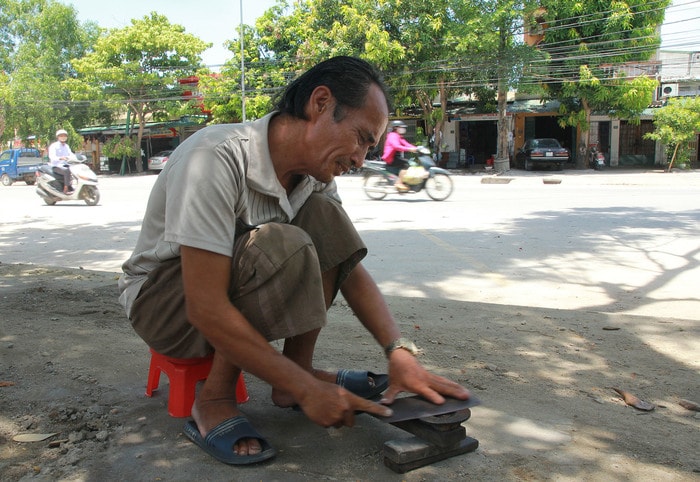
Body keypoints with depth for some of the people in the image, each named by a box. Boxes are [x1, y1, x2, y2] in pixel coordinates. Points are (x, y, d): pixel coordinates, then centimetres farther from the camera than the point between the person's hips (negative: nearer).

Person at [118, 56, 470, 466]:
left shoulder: (314, 174, -8)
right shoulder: (216, 158, -31)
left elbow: (351, 269, -4)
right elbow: (206, 309, -34)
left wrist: (400, 353, -18)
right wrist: (308, 390, -31)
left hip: (233, 285, 7)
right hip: (161, 299, -7)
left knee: (325, 218, -13)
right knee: (283, 248, -32)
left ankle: (298, 371, -7)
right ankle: (215, 400, -15)